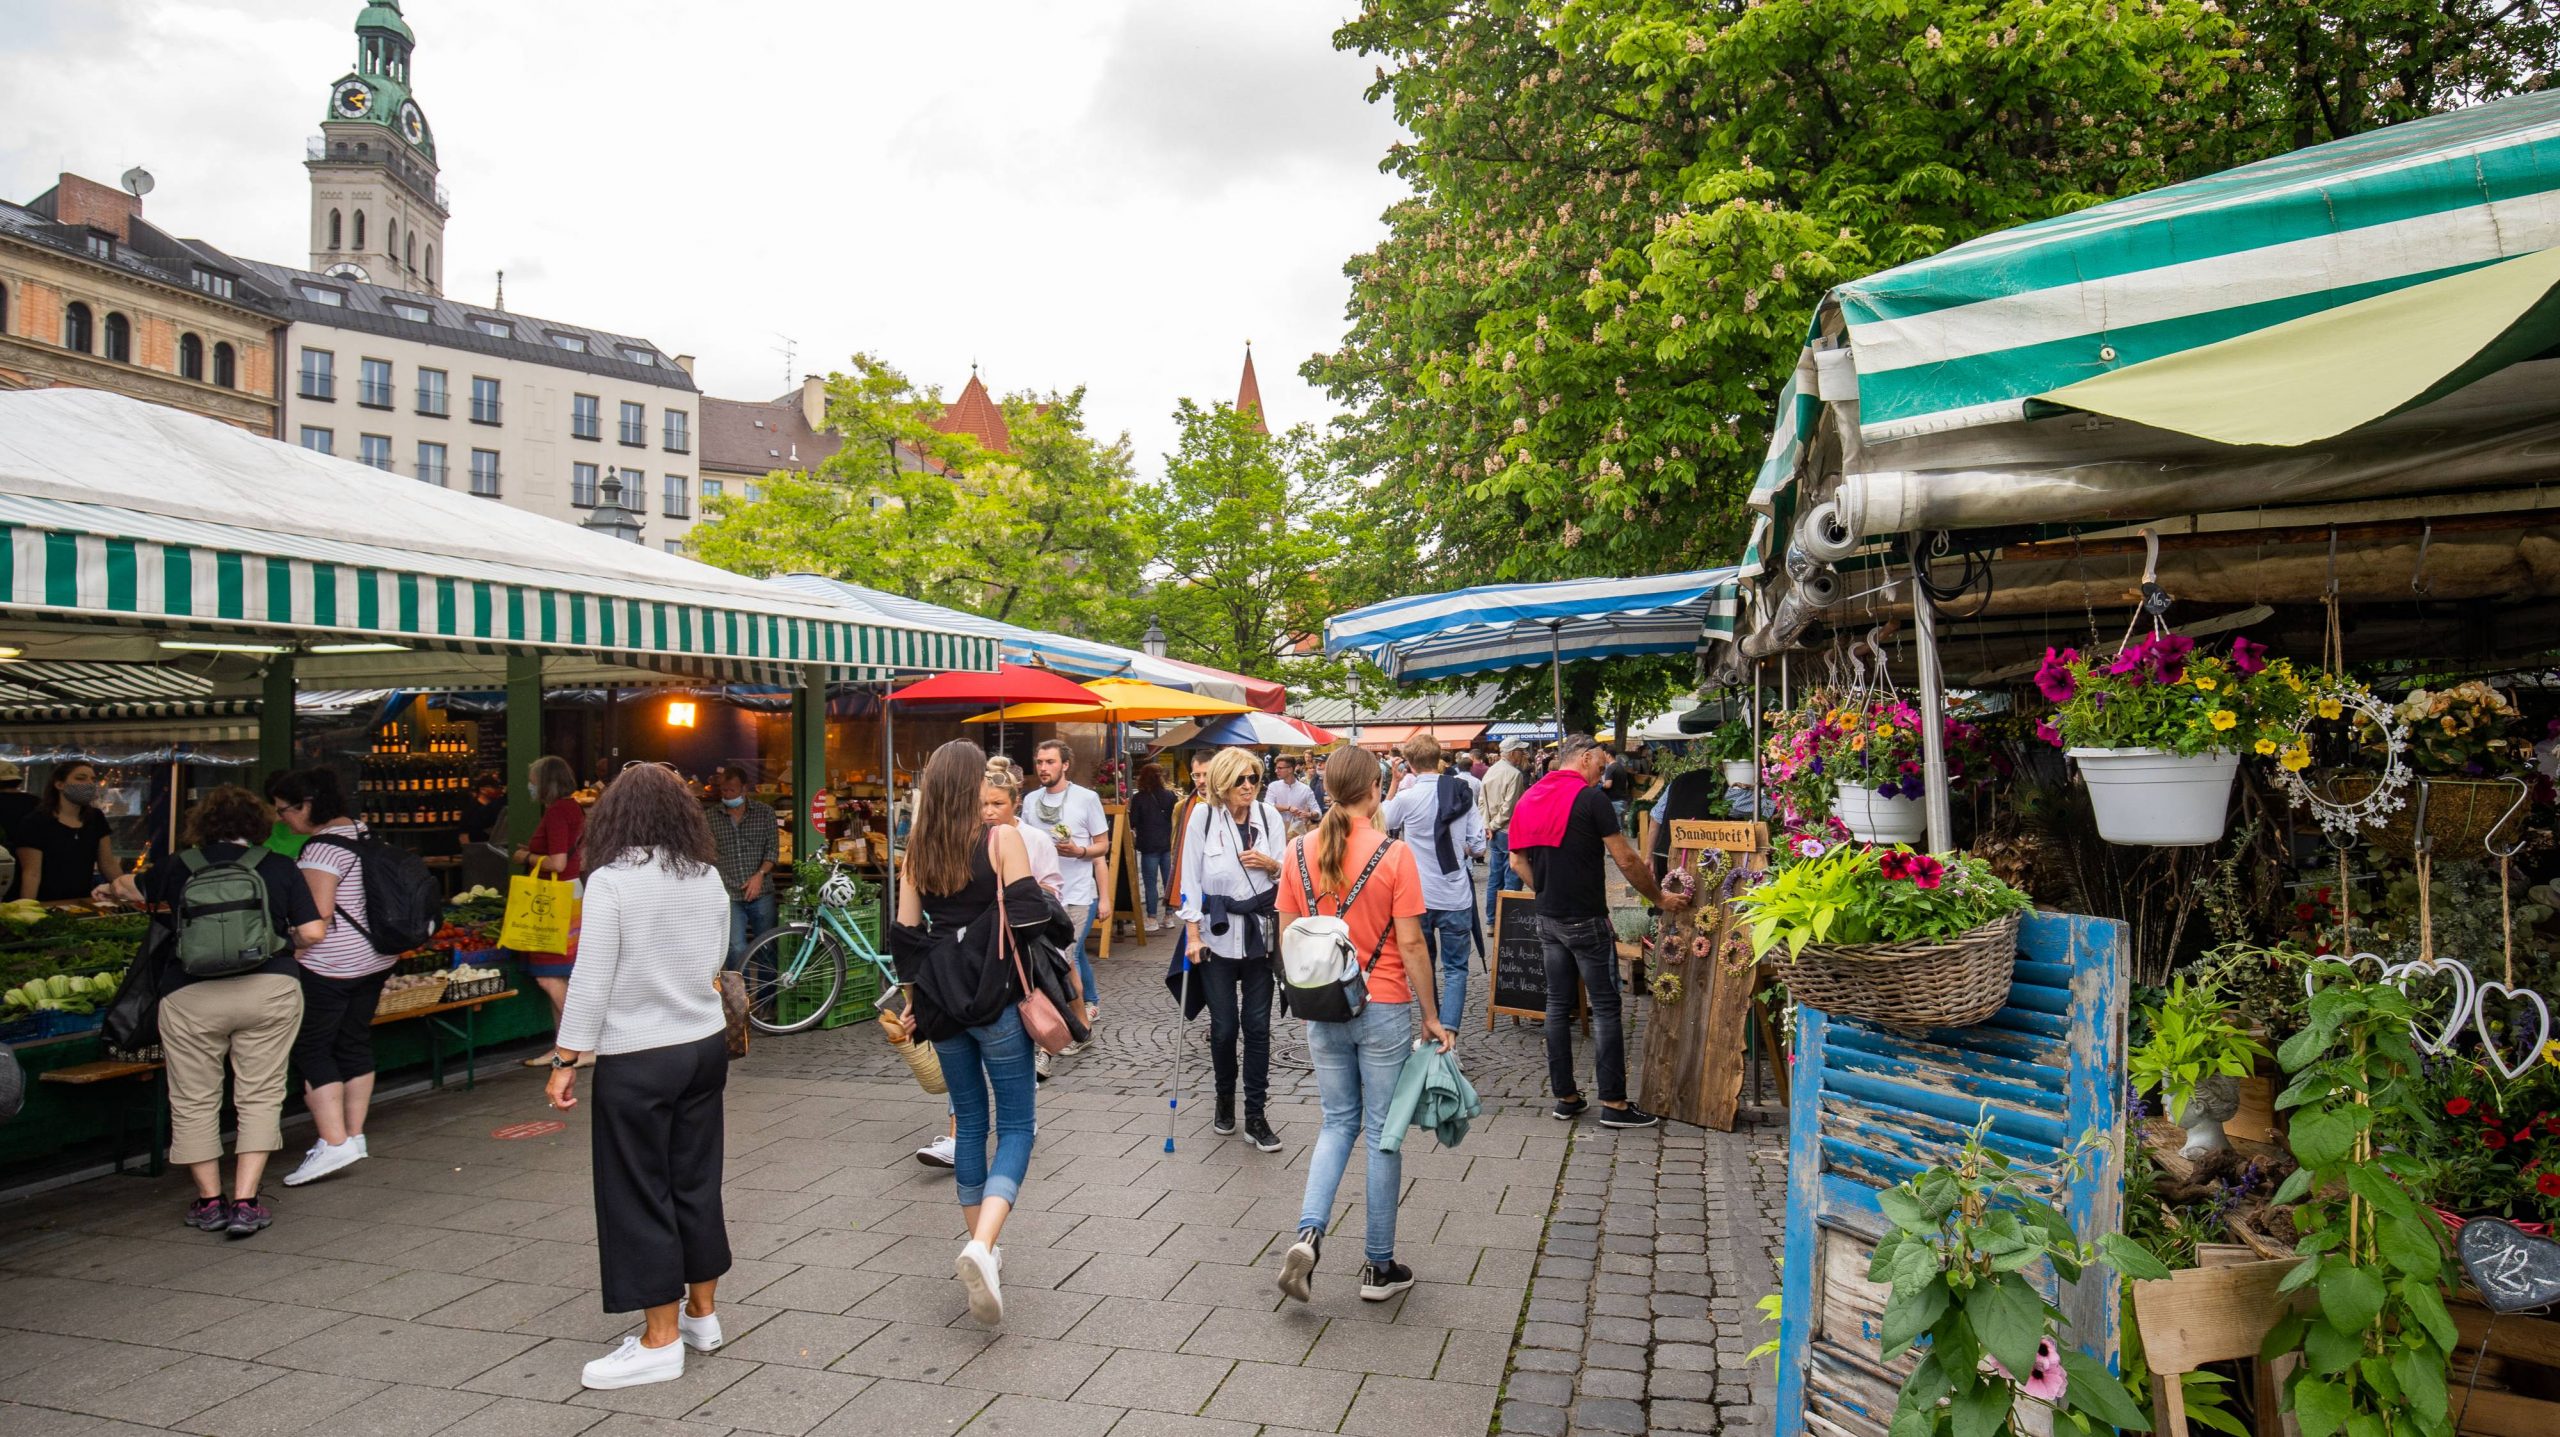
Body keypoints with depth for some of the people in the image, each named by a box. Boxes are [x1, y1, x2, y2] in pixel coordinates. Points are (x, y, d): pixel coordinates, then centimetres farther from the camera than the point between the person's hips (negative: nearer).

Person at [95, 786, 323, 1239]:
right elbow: (313, 933, -1)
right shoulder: (280, 867, 4)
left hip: (191, 996, 1)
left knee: (193, 1101, 14)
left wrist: (108, 889, 53)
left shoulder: (181, 866, 9)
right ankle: (246, 1202, 2)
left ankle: (209, 1201, 20)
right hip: (269, 990, 0)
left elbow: (129, 887, 30)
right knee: (260, 1097, 6)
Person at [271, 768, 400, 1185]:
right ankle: (355, 1136, 19)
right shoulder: (363, 833, 12)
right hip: (375, 959, 9)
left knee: (311, 1048, -3)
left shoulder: (323, 847, -16)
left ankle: (334, 1143, -8)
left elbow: (317, 916, -21)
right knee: (355, 1043, 14)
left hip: (332, 966, -9)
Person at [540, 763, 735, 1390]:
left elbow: (591, 981, -14)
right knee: (697, 1179, 15)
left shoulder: (611, 880, -14)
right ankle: (702, 1314, 27)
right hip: (705, 1045, 6)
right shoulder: (710, 878, 3)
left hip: (637, 1060, -6)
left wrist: (566, 1060, -7)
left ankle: (662, 1339, 10)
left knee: (640, 1194, 4)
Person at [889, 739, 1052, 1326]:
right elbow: (1026, 919, -13)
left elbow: (906, 935, 8)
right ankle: (982, 1248, -18)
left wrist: (915, 1000, 18)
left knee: (969, 1122, 18)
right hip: (996, 997, -5)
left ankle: (980, 1246, 24)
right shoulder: (1002, 839, -9)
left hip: (942, 1001, 5)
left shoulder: (918, 850, 5)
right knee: (1016, 1124, 2)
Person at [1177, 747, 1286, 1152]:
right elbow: (1191, 877, -5)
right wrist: (1192, 934, -9)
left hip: (1260, 932, 2)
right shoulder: (1203, 815, -4)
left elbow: (1286, 875, 9)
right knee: (1224, 1025, 4)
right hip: (1217, 934, -1)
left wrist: (1271, 865, -13)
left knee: (1257, 1024, 2)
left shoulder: (1268, 814, 1)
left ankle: (1255, 1115, 10)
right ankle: (1225, 1099, 29)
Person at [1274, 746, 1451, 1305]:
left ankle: (1308, 1233, 0)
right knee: (1383, 1132, 8)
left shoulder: (1298, 852, -2)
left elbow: (1289, 936, 4)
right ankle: (1380, 1267, 19)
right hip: (1384, 1009, -3)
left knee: (1338, 1122, 18)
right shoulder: (1393, 854, -13)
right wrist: (1430, 1016, -2)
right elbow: (1410, 944, -11)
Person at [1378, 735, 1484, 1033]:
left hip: (1420, 897, 0)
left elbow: (1382, 821, 9)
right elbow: (1478, 848, -3)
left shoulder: (1406, 798, -12)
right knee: (1455, 968, 8)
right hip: (1456, 897, 1)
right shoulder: (1464, 793, -5)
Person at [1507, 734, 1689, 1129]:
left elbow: (1518, 862, 11)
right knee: (1605, 1007, 0)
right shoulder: (1590, 797, -13)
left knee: (1558, 1004, 11)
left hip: (1547, 919, 7)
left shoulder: (1527, 800, 8)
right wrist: (1659, 898, 0)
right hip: (1586, 920, -7)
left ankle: (1565, 1097, 17)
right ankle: (1613, 1103, 3)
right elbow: (1626, 861, -12)